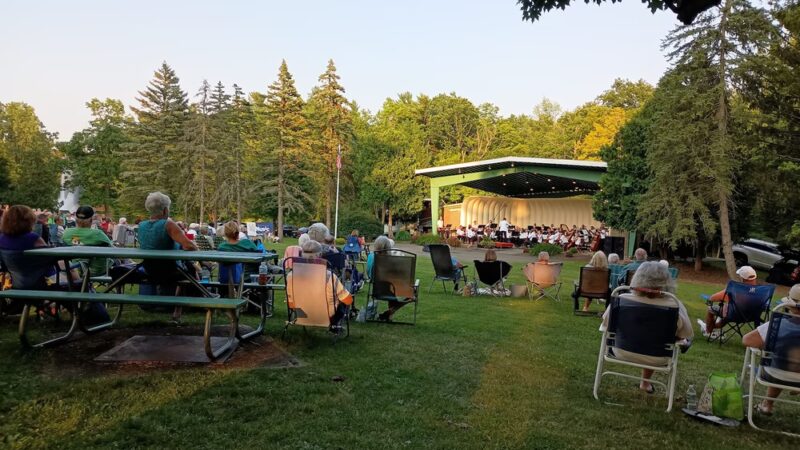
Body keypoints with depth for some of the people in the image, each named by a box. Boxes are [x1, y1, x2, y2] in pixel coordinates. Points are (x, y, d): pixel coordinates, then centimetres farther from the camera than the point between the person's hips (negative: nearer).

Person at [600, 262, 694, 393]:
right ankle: (645, 382, 48)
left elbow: (606, 324, -6)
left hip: (623, 353, 1)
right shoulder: (675, 307, -27)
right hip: (656, 359, 0)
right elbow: (686, 335, -10)